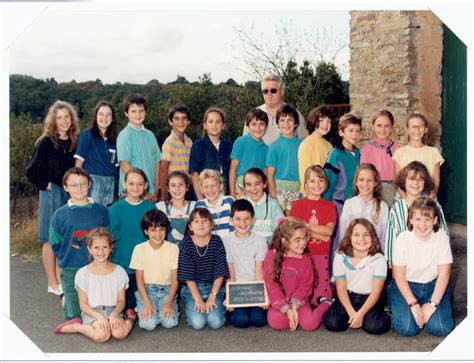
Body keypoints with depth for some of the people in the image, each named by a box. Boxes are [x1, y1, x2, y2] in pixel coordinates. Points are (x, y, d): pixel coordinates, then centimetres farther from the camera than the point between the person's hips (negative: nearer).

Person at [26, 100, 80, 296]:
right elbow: (32, 171, -7)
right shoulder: (46, 142, -8)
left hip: (69, 194, 5)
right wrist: (46, 185, -9)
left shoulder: (73, 142, 7)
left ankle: (60, 279, 21)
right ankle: (52, 284, 9)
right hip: (51, 194, -5)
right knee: (51, 239, 1)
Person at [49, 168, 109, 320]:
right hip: (71, 271, -1)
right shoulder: (60, 214, -2)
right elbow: (55, 244, 6)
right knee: (73, 315, 2)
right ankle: (66, 299, 31)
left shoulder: (101, 211, 0)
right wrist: (67, 258, 0)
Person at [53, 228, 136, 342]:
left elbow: (121, 300, 4)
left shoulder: (119, 272, 2)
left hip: (113, 311, 1)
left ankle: (130, 318, 1)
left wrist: (114, 314, -16)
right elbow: (83, 304, -2)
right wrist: (98, 316, -19)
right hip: (92, 312, -1)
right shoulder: (82, 274, -3)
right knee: (101, 335, -31)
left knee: (119, 333, -30)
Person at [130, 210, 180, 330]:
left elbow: (175, 279, -3)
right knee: (149, 324, -23)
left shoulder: (173, 248, -3)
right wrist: (147, 303, -15)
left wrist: (169, 302, -15)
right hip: (146, 290, 0)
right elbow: (139, 279, -4)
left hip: (167, 290, 1)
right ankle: (143, 309, 8)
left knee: (170, 322, -23)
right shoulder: (140, 249, -5)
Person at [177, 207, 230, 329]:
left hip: (214, 288, 0)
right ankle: (192, 306, 11)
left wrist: (212, 297, -12)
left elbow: (220, 273, -5)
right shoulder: (187, 243, -7)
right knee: (197, 323, -20)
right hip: (192, 289, 0)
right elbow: (188, 276, -7)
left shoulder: (217, 241, -6)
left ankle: (219, 305, 12)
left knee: (216, 322, -19)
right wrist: (198, 299, -14)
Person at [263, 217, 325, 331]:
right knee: (275, 322, -30)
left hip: (298, 301, 1)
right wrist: (286, 309, -20)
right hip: (279, 302, -1)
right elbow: (272, 287, -12)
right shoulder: (272, 256, -10)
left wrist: (294, 306, -20)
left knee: (310, 324, -22)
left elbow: (304, 287, -3)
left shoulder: (305, 259, -3)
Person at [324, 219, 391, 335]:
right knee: (332, 323, -21)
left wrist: (360, 314, -22)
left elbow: (376, 291, -13)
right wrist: (351, 313, -20)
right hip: (348, 297, 2)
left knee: (375, 327, -28)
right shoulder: (341, 257, -9)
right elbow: (341, 288, -7)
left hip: (370, 299, -1)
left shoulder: (379, 259, -13)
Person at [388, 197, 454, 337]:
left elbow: (444, 273, -10)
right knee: (406, 328, -20)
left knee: (441, 328, -17)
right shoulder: (402, 239, -15)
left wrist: (432, 304, -17)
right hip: (405, 286, -1)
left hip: (433, 286, 1)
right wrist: (413, 304, -18)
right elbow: (399, 275, -11)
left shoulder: (442, 237, -12)